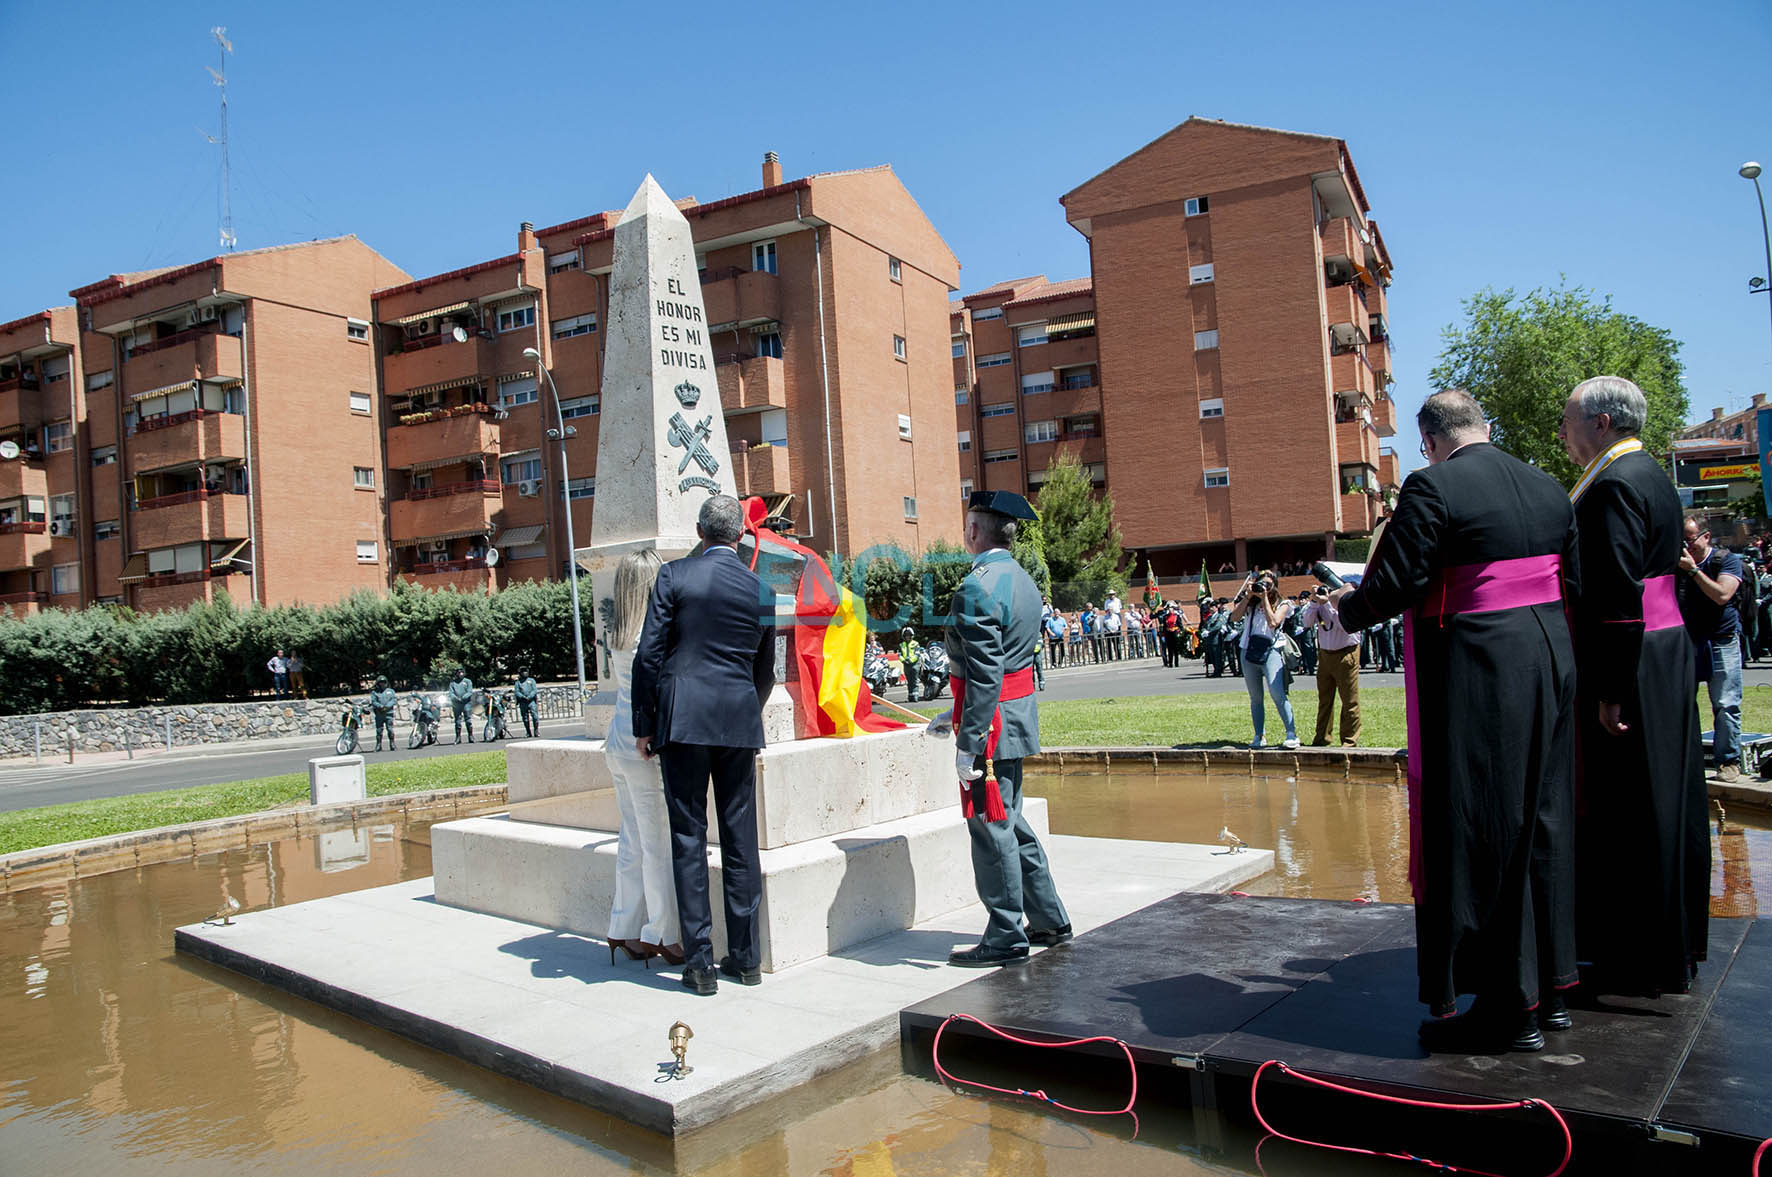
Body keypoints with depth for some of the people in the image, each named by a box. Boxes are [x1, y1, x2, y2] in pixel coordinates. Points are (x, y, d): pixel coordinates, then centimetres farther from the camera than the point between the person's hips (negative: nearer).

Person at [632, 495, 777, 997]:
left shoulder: (674, 575, -2)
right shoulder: (760, 589, 6)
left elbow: (648, 655, -5)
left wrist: (644, 724, 3)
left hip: (682, 718, -3)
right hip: (740, 720, 3)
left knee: (688, 838, 2)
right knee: (741, 838, 10)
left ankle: (700, 963, 3)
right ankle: (746, 957, 17)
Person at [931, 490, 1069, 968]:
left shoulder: (976, 589, -18)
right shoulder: (1023, 582, 13)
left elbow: (984, 676, -23)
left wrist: (968, 742, -21)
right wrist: (956, 716, 23)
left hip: (993, 728, -10)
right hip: (1018, 719, 10)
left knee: (992, 829, 0)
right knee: (1010, 822, 19)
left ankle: (1006, 938, 10)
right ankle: (1049, 919, 29)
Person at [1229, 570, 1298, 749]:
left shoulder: (1282, 604, 6)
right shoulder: (1249, 603, 12)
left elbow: (1273, 623, -12)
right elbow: (1234, 618, -4)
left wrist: (1264, 598, -9)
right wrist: (1248, 596, -5)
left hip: (1270, 652, -4)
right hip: (1249, 652, 4)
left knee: (1277, 693, -19)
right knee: (1255, 698, 9)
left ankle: (1292, 734, -15)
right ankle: (1259, 736, 16)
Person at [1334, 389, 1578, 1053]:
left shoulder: (1432, 489, -14)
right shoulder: (1547, 488, 9)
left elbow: (1395, 584, -17)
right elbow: (1573, 576, 14)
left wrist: (1347, 607, 3)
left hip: (1476, 677, -8)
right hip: (1549, 662, 8)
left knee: (1477, 835, 2)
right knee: (1541, 822, 18)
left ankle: (1508, 1009, 10)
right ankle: (1550, 989, 30)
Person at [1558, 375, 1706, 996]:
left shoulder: (1613, 486, -17)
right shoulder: (1651, 475, 15)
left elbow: (1618, 593, -23)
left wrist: (1611, 689, -22)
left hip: (1631, 669, -10)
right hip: (1669, 657, 10)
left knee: (1629, 811, -2)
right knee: (1665, 801, 16)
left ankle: (1644, 963, 8)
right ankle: (1675, 945, 28)